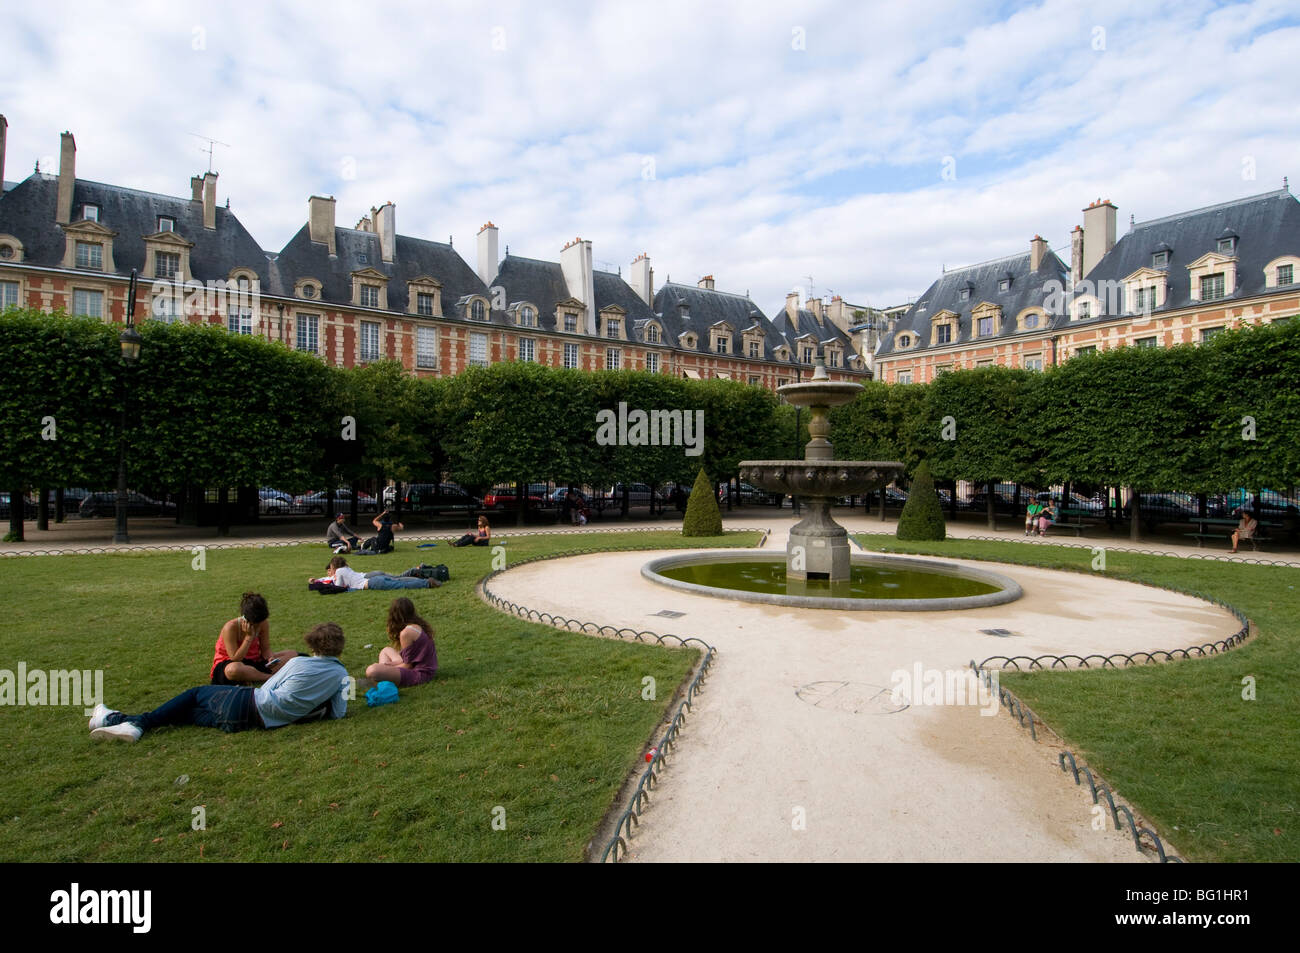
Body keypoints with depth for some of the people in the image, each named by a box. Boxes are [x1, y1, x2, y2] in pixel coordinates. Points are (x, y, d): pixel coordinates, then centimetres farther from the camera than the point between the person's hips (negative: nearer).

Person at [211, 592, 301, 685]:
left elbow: (265, 649, 1)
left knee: (293, 655, -10)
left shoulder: (264, 625, -10)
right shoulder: (230, 628, -24)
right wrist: (249, 636, -28)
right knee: (234, 669, -46)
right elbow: (235, 659, -23)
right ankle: (271, 677, -24)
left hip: (254, 661, 6)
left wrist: (270, 658, -22)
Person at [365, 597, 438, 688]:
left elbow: (408, 665, -14)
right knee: (386, 650, 26)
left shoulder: (406, 633, -20)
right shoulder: (419, 625, 6)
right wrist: (395, 663, 11)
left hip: (419, 674, -10)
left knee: (371, 671, -27)